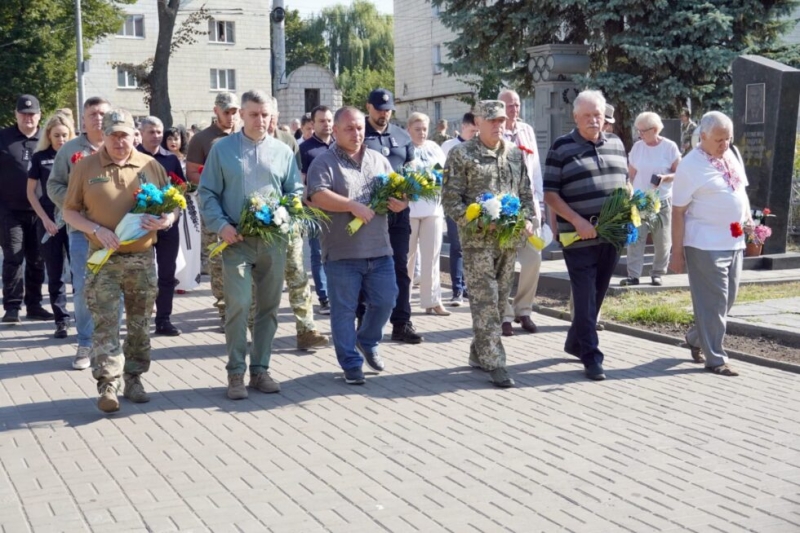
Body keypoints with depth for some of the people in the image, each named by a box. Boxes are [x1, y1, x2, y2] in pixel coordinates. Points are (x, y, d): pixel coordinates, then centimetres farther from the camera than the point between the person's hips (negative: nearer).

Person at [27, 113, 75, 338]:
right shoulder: (40, 157, 3)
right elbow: (31, 192, 5)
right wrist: (45, 219, -5)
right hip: (49, 222, 0)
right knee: (55, 273, 4)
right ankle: (61, 320, 10)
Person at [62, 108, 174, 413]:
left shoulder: (151, 166, 5)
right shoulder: (85, 167, 1)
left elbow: (173, 206, 10)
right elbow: (69, 211, 3)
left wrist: (165, 220, -13)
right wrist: (96, 230, -14)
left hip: (142, 258, 2)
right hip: (104, 259, -2)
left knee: (140, 324, 10)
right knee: (105, 324, -7)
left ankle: (134, 380, 22)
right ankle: (108, 386, -5)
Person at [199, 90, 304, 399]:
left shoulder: (283, 152, 9)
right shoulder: (222, 149, 4)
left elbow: (296, 192, 11)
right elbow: (207, 193, 3)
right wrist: (221, 225, -12)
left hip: (273, 241, 3)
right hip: (236, 240, -3)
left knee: (268, 307, 8)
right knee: (238, 304, -12)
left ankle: (260, 369, 19)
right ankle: (236, 372, -2)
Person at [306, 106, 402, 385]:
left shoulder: (378, 160, 15)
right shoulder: (324, 162, -3)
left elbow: (396, 194, 18)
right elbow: (318, 196, -17)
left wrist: (399, 202, -5)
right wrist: (353, 206, -22)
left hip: (379, 249, 5)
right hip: (342, 252, -5)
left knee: (385, 301, 11)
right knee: (344, 310, 3)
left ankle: (367, 341, 37)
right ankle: (351, 364, 15)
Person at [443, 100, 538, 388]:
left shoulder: (515, 154, 13)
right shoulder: (461, 155, -3)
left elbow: (526, 194, 19)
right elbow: (451, 200, -6)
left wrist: (528, 220, 2)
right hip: (478, 240, -6)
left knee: (500, 301, 11)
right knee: (485, 302, -8)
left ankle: (479, 353, 24)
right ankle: (494, 363, -5)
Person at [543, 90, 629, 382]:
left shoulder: (616, 143, 11)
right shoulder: (562, 147, -4)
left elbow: (625, 183, 20)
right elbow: (550, 193, -6)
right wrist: (577, 221, -16)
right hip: (579, 237, -5)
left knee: (597, 295, 13)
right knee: (585, 297, -4)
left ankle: (575, 342, 30)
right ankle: (591, 356, 3)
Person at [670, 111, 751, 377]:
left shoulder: (732, 156, 10)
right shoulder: (690, 165, -13)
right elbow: (678, 211, -12)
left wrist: (749, 220, 8)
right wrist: (677, 251, -13)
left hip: (733, 243, 8)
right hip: (705, 245, -8)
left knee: (727, 300, 15)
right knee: (713, 302, -3)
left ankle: (696, 337, 33)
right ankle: (715, 358, 7)